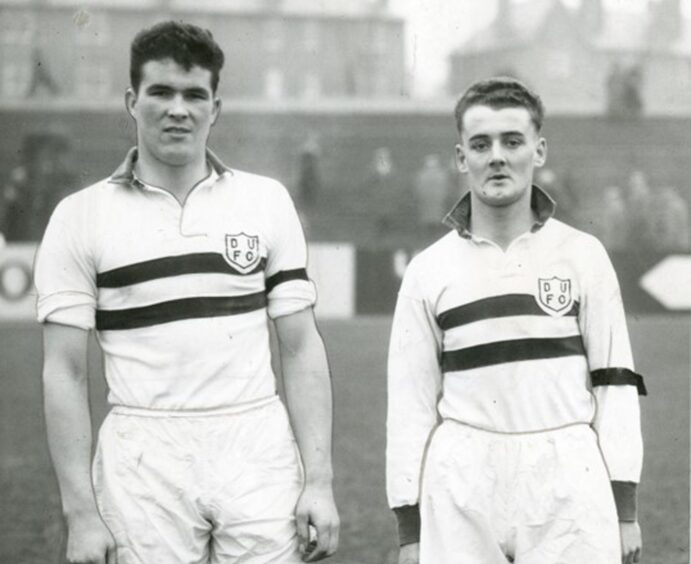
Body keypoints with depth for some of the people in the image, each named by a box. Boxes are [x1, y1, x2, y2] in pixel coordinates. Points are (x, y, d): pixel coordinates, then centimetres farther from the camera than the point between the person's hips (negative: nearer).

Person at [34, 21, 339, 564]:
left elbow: (301, 348, 7)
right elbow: (65, 372, 0)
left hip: (259, 457, 1)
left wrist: (319, 481, -1)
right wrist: (81, 513, -6)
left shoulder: (267, 201, 8)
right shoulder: (80, 217, 3)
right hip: (144, 467, -1)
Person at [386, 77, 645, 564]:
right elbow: (410, 403, 5)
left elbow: (615, 382, 4)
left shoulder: (583, 255, 4)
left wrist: (625, 507, -1)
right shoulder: (429, 271, 5)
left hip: (569, 488, 0)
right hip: (461, 494, 0)